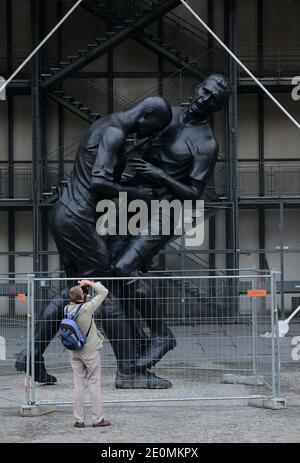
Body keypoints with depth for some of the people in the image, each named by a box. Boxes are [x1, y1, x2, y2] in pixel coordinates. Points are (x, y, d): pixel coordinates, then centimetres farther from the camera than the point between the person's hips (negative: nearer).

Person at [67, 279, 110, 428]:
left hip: (74, 352, 5)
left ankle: (79, 420, 10)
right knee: (94, 384, 2)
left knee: (78, 385, 8)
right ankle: (98, 419, 5)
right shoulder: (87, 308, -19)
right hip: (90, 351, -5)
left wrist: (78, 287, 10)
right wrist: (91, 283, 1)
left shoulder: (68, 309, -6)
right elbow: (104, 292, -10)